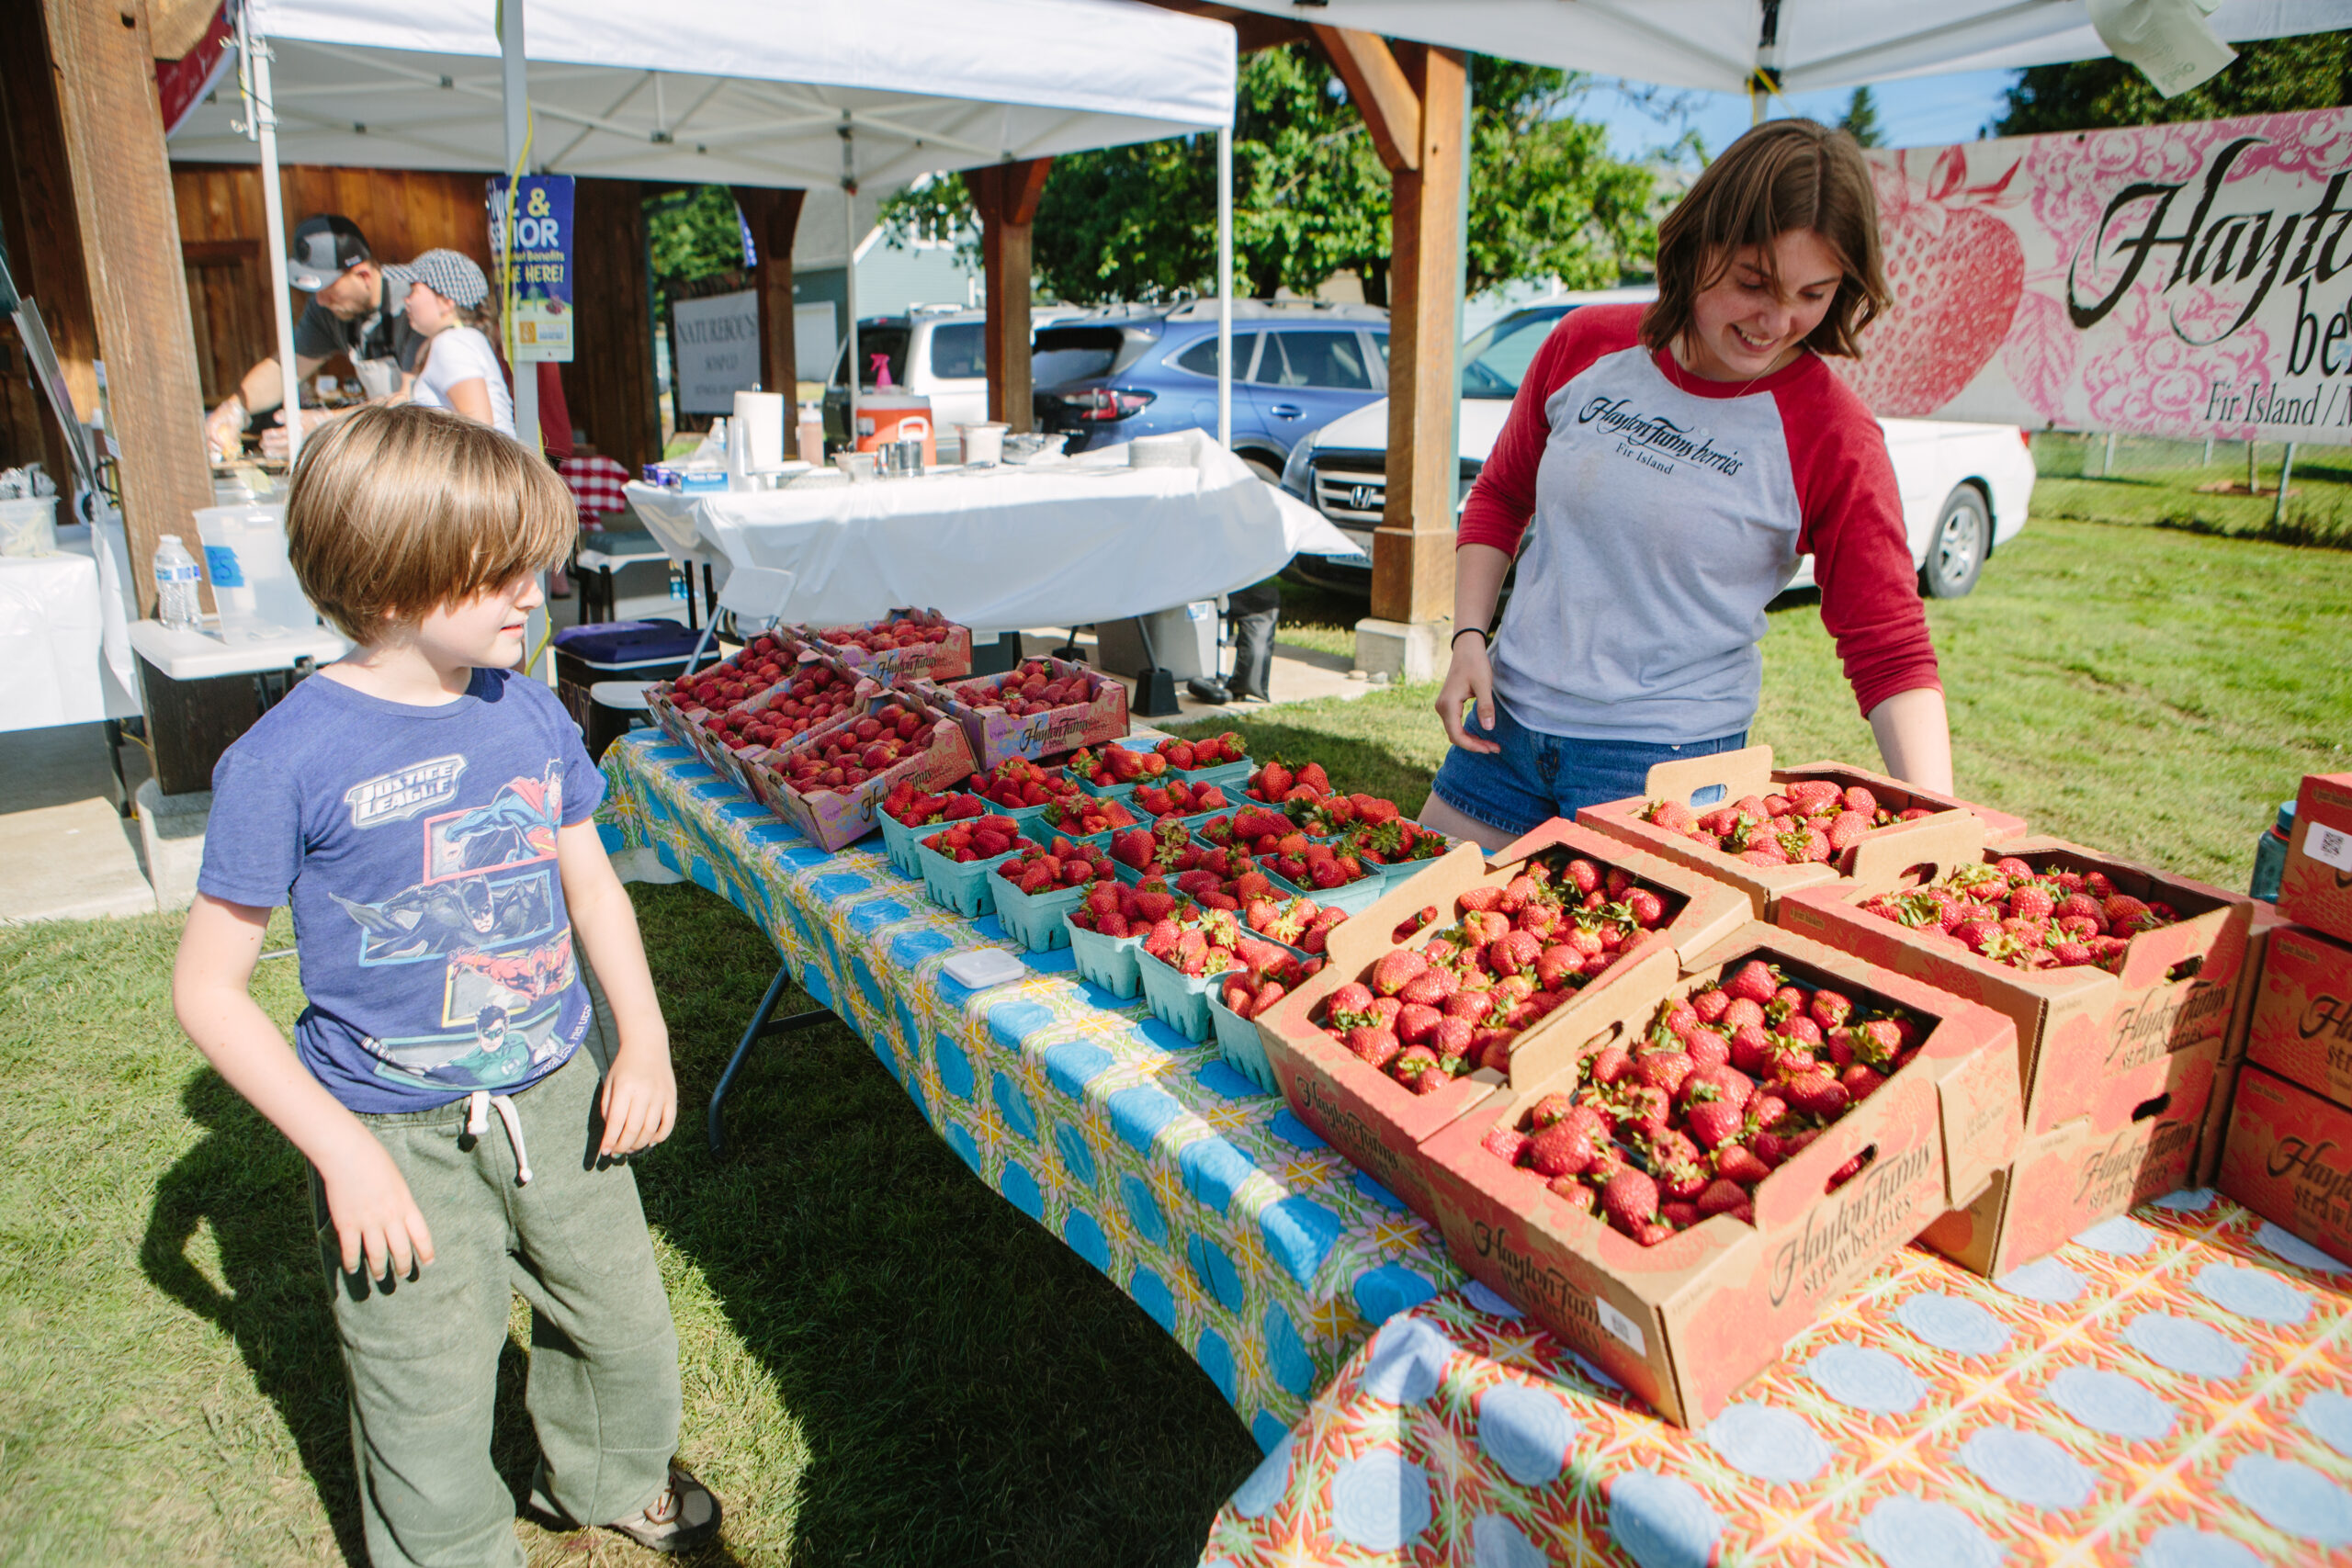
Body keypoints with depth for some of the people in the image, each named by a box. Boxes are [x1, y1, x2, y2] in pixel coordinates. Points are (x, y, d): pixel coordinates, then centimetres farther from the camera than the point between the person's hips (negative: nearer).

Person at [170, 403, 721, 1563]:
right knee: (431, 1409, 10)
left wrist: (642, 1034, 0)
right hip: (400, 1138, -5)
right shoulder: (287, 760, -18)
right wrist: (343, 1150, -17)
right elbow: (208, 989, -12)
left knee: (626, 1328, 21)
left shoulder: (530, 712, -3)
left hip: (559, 1094, 5)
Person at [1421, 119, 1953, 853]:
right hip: (1507, 721, 4)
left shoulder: (1831, 435, -11)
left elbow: (1891, 649, -9)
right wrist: (1469, 639, 0)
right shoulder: (1586, 345, -1)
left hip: (1667, 764, -4)